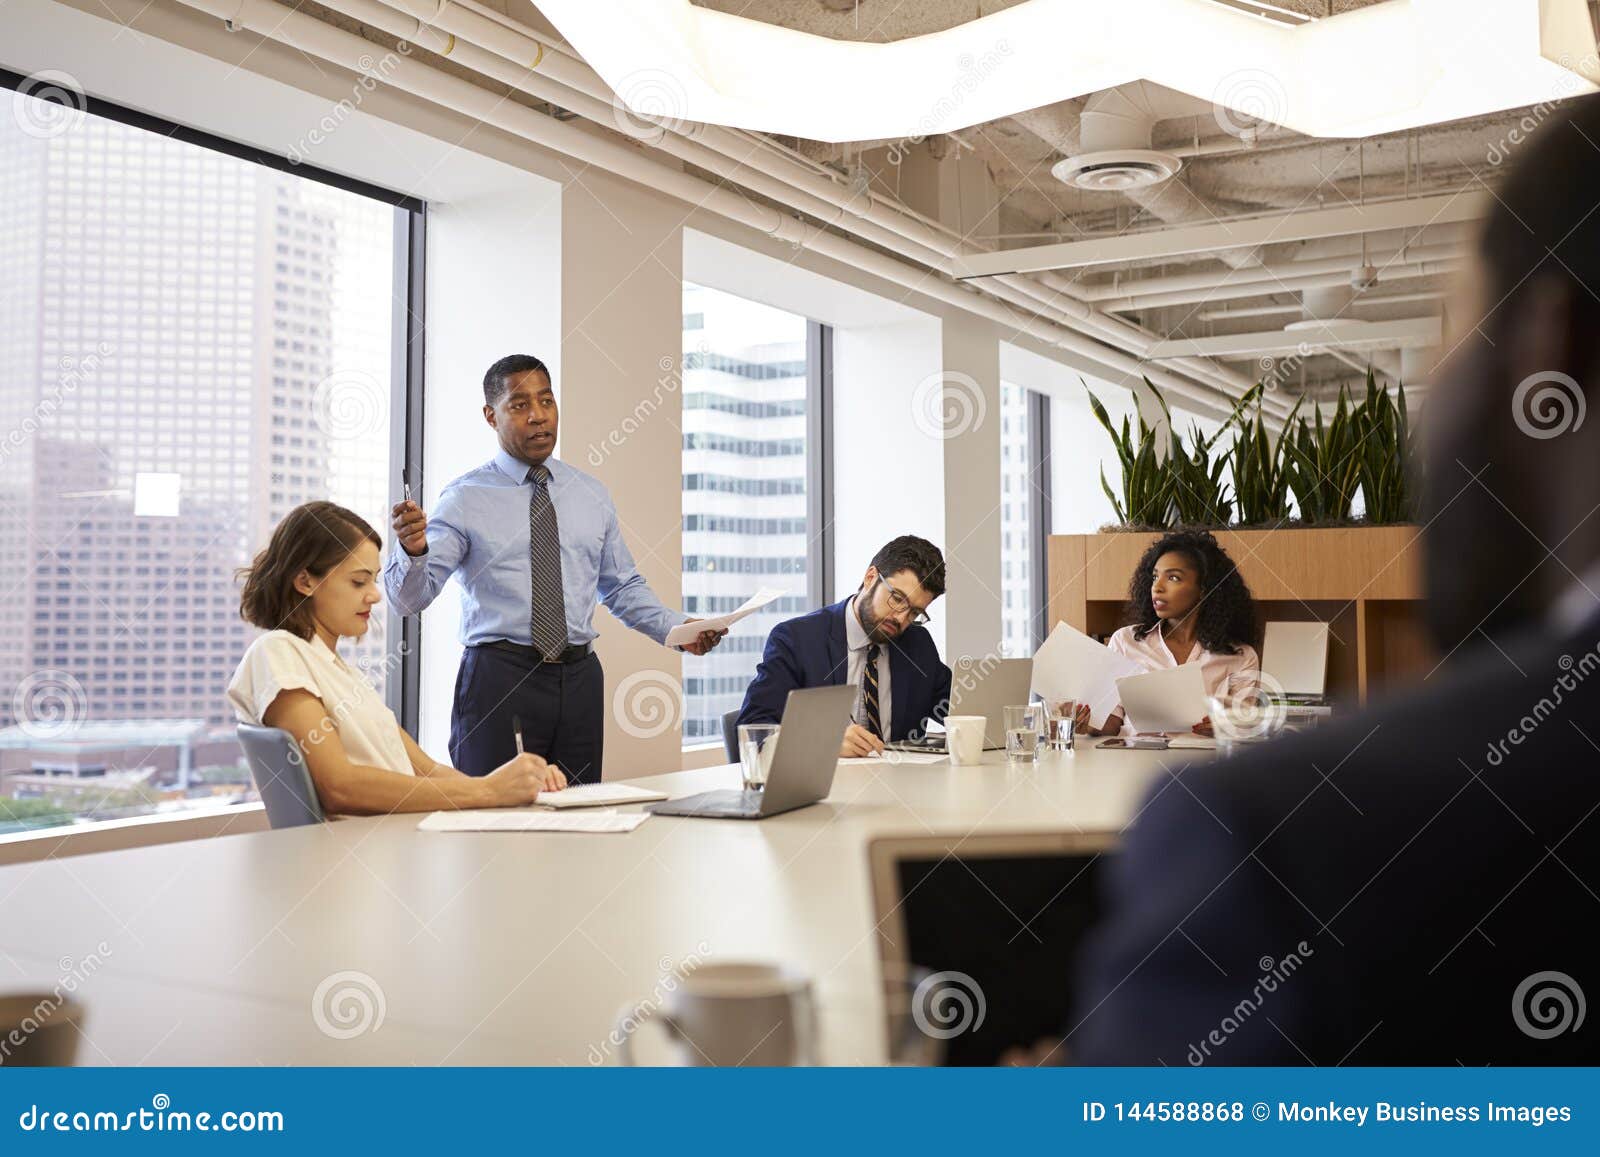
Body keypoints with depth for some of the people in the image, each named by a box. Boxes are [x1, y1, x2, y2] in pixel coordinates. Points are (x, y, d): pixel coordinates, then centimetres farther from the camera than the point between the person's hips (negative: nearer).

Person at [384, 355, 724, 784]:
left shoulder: (592, 495, 10)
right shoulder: (466, 497, -2)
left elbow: (624, 587, 16)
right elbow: (410, 597, -9)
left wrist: (678, 628, 1)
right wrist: (412, 550, -30)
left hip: (579, 679, 4)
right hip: (498, 678, -3)